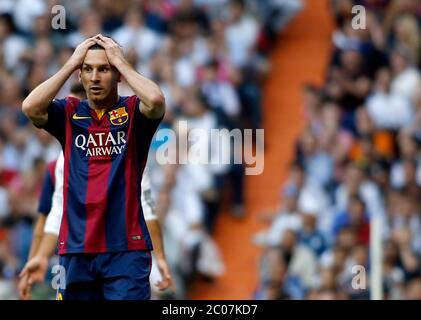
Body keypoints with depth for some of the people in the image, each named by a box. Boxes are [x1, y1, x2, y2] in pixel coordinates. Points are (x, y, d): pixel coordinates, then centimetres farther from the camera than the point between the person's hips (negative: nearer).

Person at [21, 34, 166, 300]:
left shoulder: (133, 112, 3)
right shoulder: (69, 113, 9)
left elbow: (156, 100, -20)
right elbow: (31, 107, -10)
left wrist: (121, 62, -7)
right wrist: (71, 63, -4)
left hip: (126, 247, -3)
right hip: (75, 248, 3)